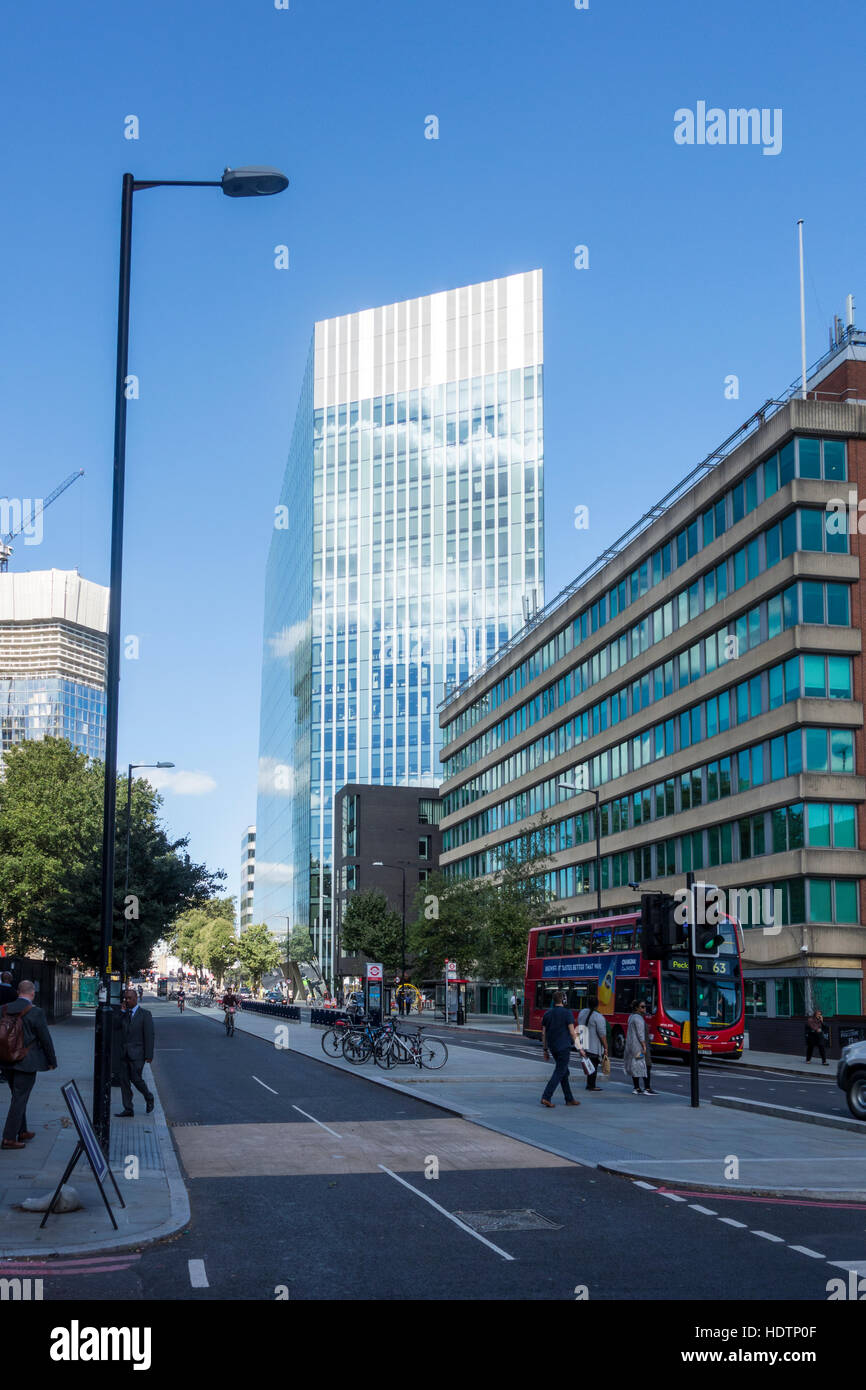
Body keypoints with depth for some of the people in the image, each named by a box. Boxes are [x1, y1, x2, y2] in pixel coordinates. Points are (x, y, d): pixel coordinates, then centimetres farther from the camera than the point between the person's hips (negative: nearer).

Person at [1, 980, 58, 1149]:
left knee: (19, 1097, 20)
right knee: (19, 1099, -1)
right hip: (27, 1063, -6)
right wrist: (52, 1061, 1)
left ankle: (22, 1132, 29)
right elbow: (45, 1038, -10)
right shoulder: (35, 1012, -14)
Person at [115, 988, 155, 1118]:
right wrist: (122, 1012, -7)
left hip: (137, 1053, -6)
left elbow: (149, 1035, -9)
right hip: (124, 1052, 6)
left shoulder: (145, 1014, -5)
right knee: (124, 1080, 4)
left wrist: (149, 1055, -13)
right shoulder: (124, 1014, 12)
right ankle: (128, 1109, 10)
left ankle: (149, 1098, 18)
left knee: (136, 1078, -9)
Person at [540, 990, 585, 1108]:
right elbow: (572, 1032, -12)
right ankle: (546, 1097, -14)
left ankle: (569, 1099, 20)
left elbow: (543, 1034, 9)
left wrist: (545, 1050, 16)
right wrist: (579, 1048, -7)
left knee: (564, 1072, 16)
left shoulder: (547, 1014, 8)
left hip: (553, 1047, 7)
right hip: (564, 1047, -7)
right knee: (559, 1073, -5)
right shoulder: (567, 1013, -9)